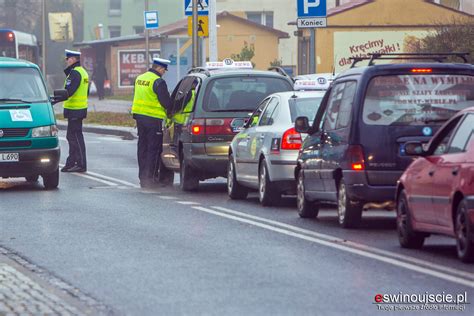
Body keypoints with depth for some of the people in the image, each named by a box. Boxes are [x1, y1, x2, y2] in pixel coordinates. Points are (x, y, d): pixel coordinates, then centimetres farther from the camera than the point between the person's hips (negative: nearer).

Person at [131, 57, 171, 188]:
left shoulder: (140, 78, 12)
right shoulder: (158, 82, -15)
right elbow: (166, 102, -13)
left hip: (139, 116, 8)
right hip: (153, 119, -8)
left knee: (142, 147, 14)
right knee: (153, 149, -2)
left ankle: (142, 177, 17)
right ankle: (148, 178, -5)